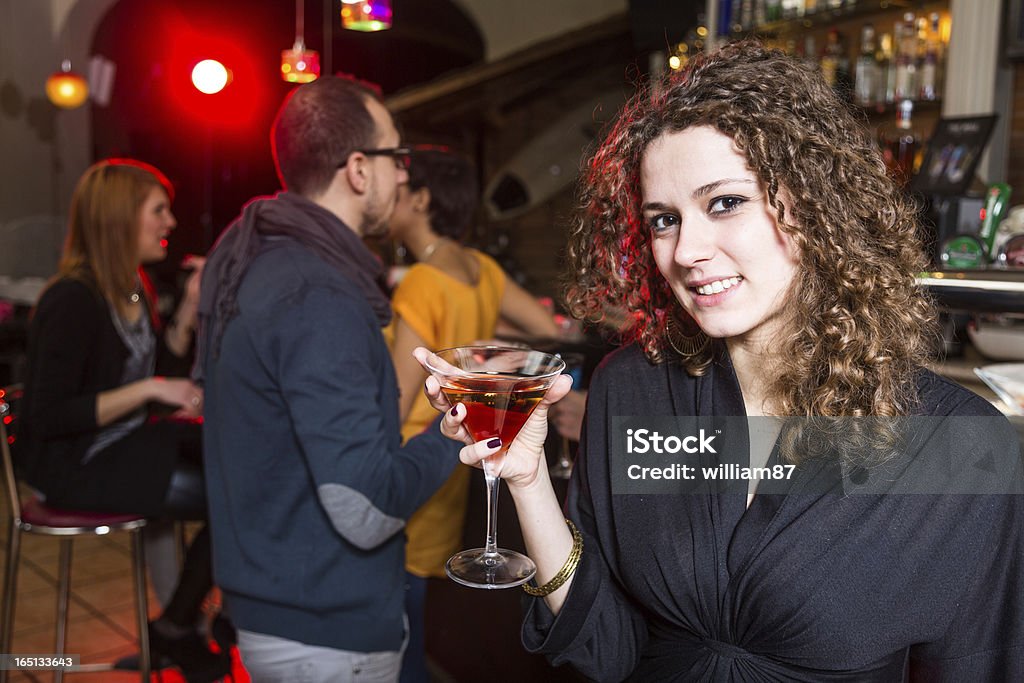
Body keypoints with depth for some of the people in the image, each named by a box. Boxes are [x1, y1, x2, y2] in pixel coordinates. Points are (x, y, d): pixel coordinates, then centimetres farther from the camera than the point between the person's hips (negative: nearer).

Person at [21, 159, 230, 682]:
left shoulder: (133, 289, 5)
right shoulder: (73, 301, -21)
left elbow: (163, 368, 12)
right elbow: (49, 418, -23)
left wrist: (190, 306, -1)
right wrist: (149, 389, -26)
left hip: (129, 442, 9)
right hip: (78, 465, -8)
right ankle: (174, 630, 7)